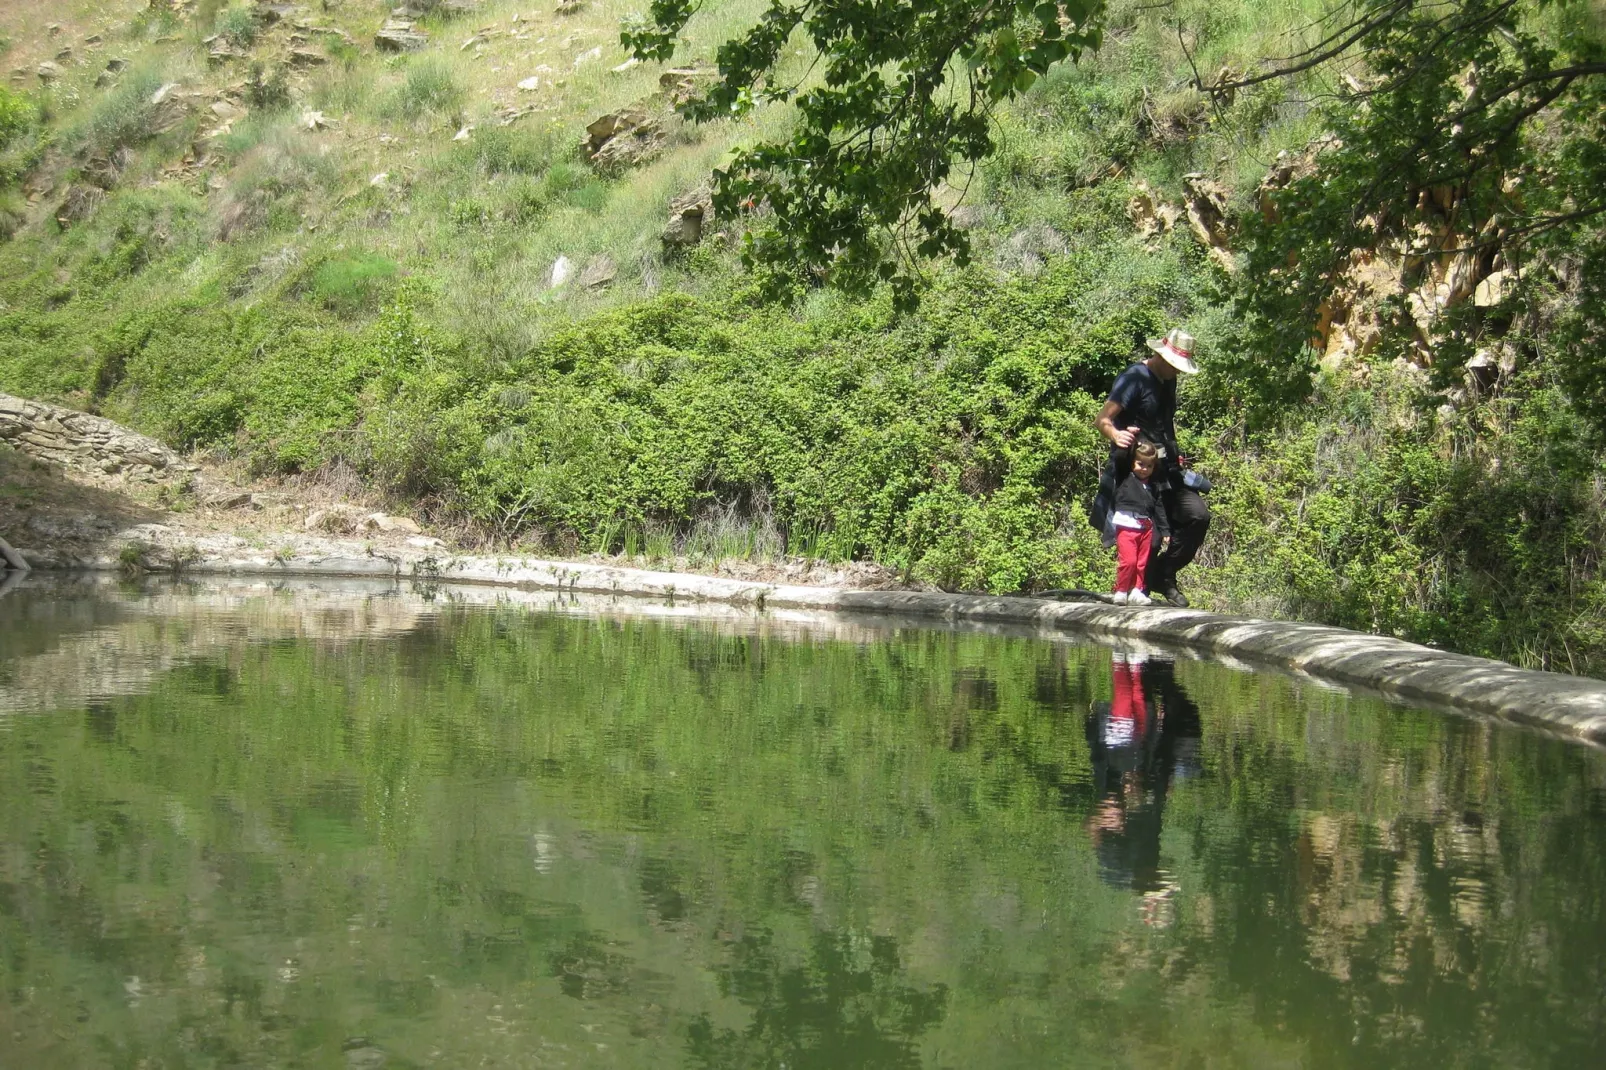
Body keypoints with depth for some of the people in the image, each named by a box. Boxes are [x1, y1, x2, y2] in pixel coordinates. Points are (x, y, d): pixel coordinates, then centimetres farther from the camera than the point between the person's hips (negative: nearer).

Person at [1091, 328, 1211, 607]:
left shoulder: (1168, 381, 13)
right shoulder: (1135, 378, -12)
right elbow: (1102, 420, -21)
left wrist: (1174, 454, 17)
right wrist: (1116, 435, -42)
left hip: (1166, 469, 8)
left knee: (1198, 515, -3)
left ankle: (1163, 574, 10)